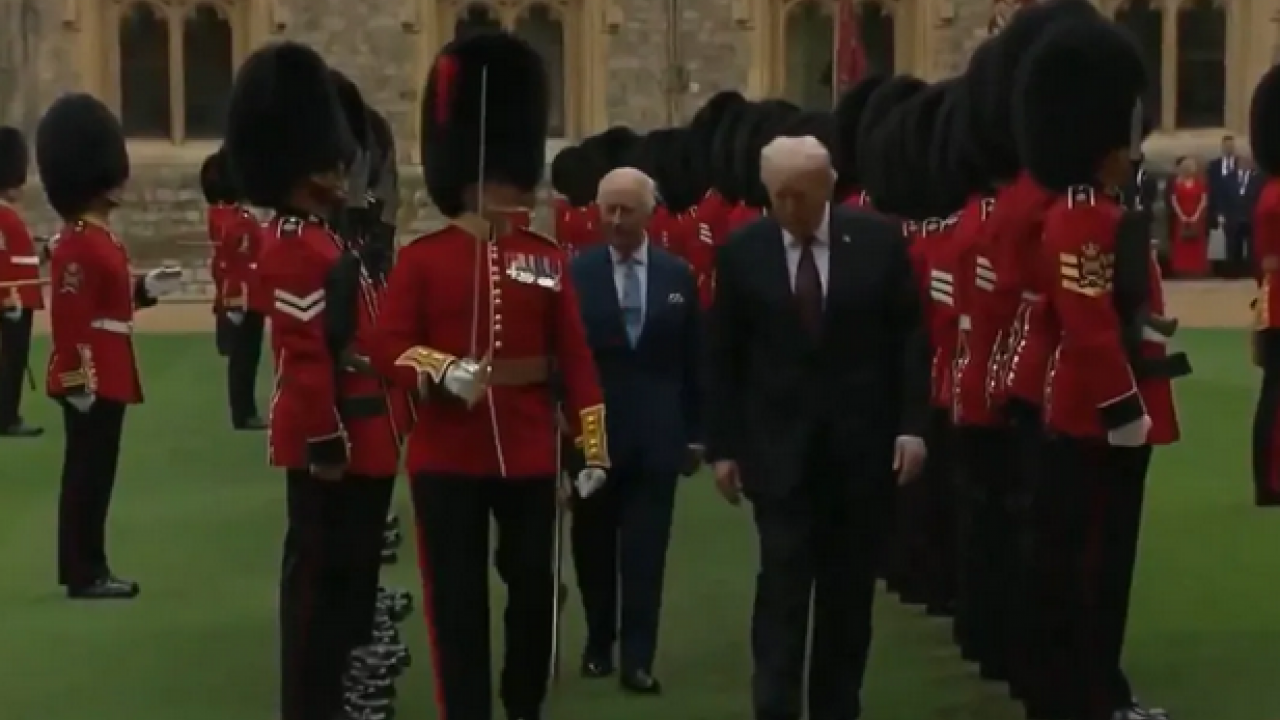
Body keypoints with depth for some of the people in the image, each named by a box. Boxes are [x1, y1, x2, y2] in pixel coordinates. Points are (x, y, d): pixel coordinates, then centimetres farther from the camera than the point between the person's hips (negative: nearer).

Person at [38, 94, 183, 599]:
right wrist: (79, 381, -24)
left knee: (91, 474, 14)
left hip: (107, 377, 10)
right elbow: (70, 318, -22)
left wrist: (146, 288, 11)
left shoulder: (97, 235, 14)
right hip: (92, 380, -10)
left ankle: (85, 568, 21)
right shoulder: (79, 244, -19)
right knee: (88, 475, -4)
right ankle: (84, 574, 2)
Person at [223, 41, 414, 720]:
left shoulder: (324, 239, 15)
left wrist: (381, 427, 22)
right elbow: (304, 356, -23)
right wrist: (324, 441, -24)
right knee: (322, 571, -3)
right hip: (334, 442, -10)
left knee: (352, 568, 17)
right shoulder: (295, 250, -18)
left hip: (361, 437, 10)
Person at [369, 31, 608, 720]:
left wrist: (593, 446, -1)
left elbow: (576, 358, 4)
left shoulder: (547, 258, 5)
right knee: (457, 599, 3)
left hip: (529, 452, 2)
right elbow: (389, 348, -7)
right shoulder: (421, 258, -2)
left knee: (535, 587, 10)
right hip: (447, 454, -2)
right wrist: (440, 371, -27)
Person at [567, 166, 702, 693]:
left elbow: (694, 360, 6)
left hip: (656, 432, 0)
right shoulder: (577, 273, -4)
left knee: (645, 550, 0)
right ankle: (598, 643, 29)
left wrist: (695, 432, 6)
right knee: (594, 546, 12)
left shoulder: (678, 275, 2)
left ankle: (638, 659, 3)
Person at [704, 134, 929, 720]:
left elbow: (911, 338, 0)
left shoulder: (879, 240, -3)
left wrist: (913, 426, -7)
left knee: (849, 588, 9)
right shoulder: (742, 250, -3)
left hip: (863, 442, 1)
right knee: (782, 583, -5)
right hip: (779, 445, -1)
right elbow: (722, 356, 1)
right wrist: (722, 445, -1)